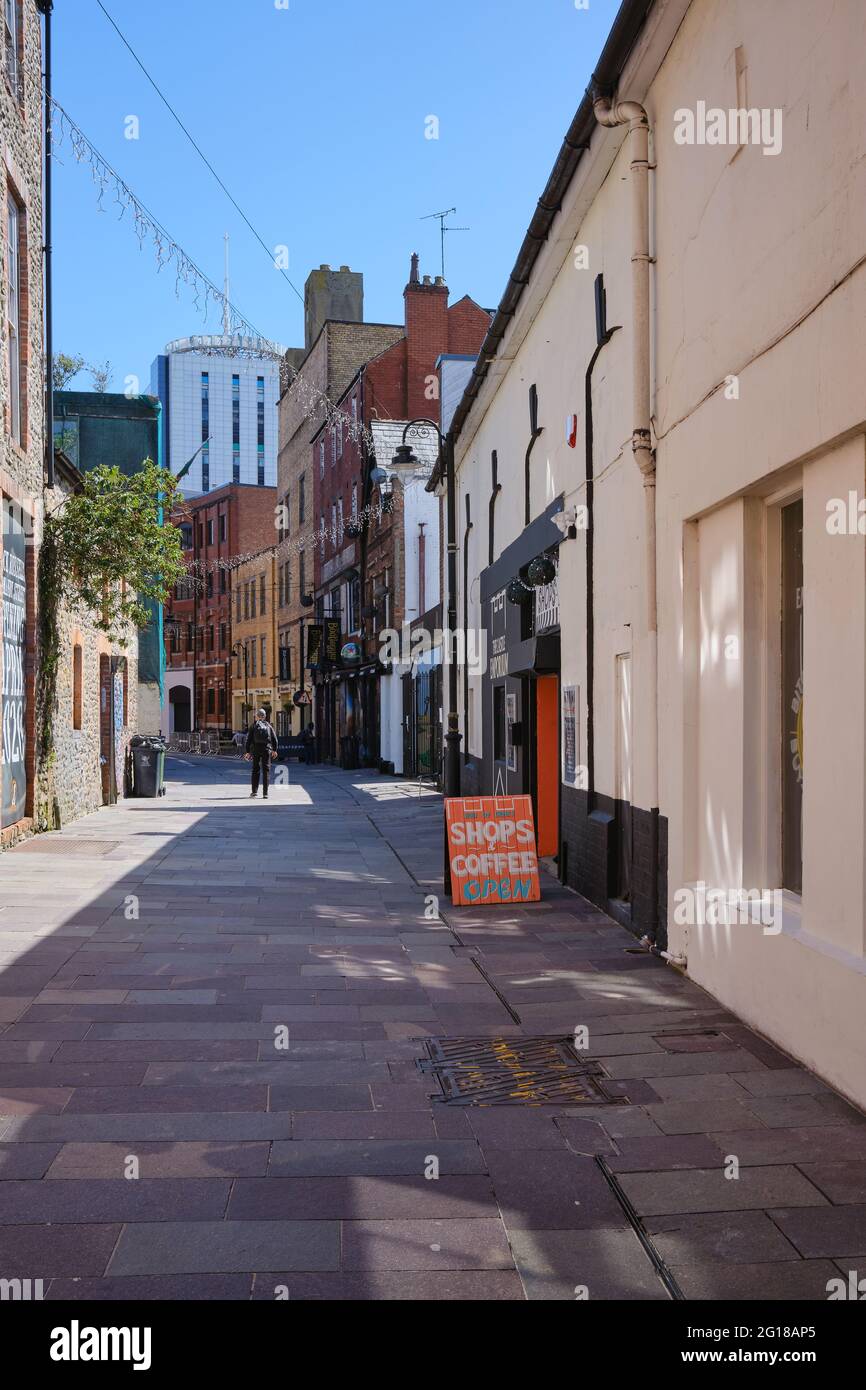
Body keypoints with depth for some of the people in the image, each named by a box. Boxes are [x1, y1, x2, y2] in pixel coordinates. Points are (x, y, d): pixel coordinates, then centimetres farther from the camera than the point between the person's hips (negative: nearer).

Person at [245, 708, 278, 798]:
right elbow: (274, 739, 6)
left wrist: (248, 751, 3)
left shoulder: (253, 726, 1)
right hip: (267, 750, 0)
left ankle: (254, 791, 9)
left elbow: (249, 739, -1)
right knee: (266, 770, 1)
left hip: (256, 750, 0)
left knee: (255, 770, 11)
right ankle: (265, 793, -2)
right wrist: (274, 750, 15)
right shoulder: (269, 726, 6)